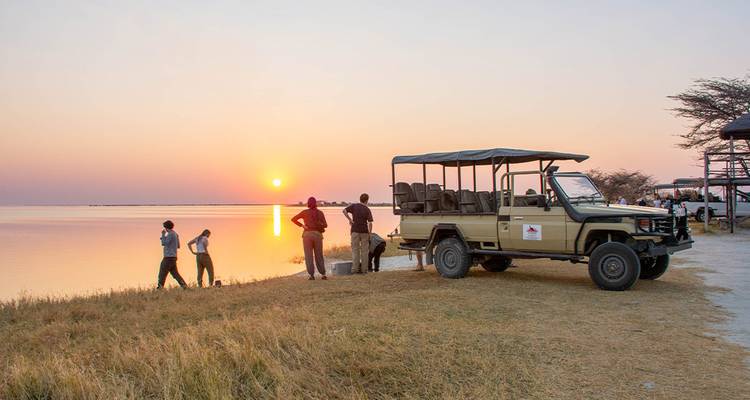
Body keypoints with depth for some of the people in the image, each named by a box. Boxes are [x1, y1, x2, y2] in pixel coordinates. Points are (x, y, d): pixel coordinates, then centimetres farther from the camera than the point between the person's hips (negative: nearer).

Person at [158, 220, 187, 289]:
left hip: (169, 257, -9)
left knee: (162, 272, -2)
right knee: (175, 273, 9)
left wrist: (163, 234, -6)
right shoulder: (176, 234, 14)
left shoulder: (170, 234, -13)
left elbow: (163, 243, -14)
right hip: (173, 256, 9)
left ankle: (160, 287, -1)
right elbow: (178, 246, 18)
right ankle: (184, 285, 2)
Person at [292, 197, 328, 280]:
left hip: (307, 235, -1)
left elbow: (293, 219, -2)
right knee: (319, 256, 11)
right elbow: (325, 225, 3)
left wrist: (302, 225, 3)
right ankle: (323, 275, 7)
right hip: (317, 236, 1)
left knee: (309, 256, 2)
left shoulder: (305, 212, 2)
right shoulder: (320, 213, 5)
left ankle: (312, 275, -6)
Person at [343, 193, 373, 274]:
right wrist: (370, 233, 1)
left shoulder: (354, 206, 2)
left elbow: (344, 211, -13)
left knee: (355, 250, 5)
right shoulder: (367, 210, -1)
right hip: (364, 231, -1)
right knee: (364, 251, 7)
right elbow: (370, 223, -8)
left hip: (355, 231, 1)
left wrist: (350, 219, -5)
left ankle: (355, 269, 0)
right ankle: (364, 269, 8)